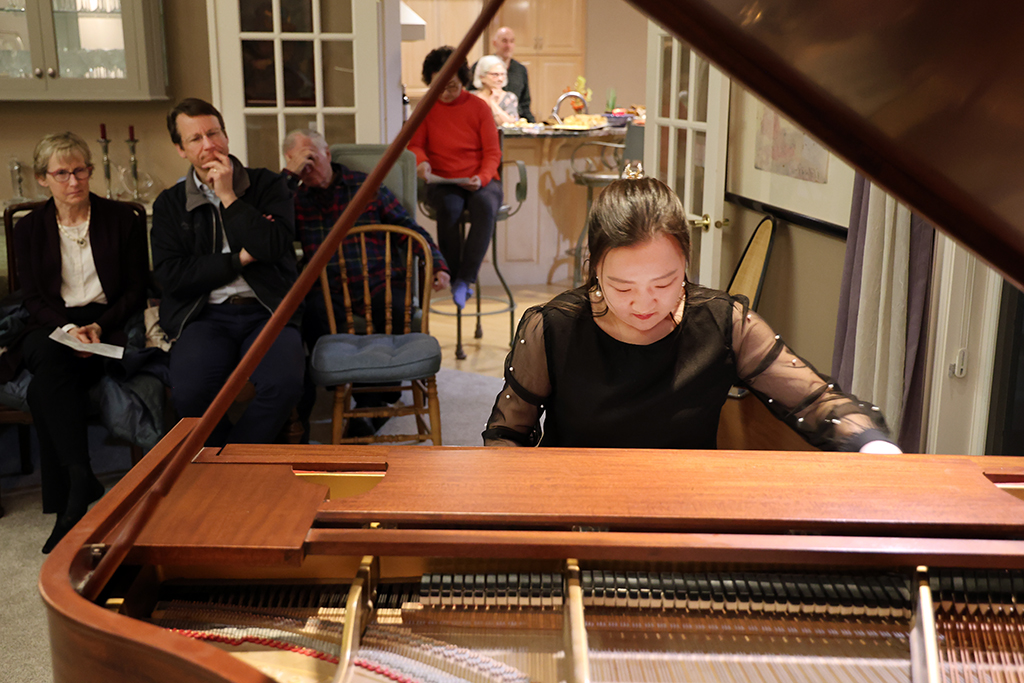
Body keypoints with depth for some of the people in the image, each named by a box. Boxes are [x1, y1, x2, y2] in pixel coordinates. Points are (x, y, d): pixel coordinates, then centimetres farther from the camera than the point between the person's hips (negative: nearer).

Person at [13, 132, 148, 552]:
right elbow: (34, 300, 7)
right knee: (49, 359, -36)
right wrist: (67, 328, -14)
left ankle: (67, 501, -31)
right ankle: (82, 483, -43)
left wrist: (98, 327, -11)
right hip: (51, 327, 2)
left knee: (44, 390, -30)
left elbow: (137, 290, 5)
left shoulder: (122, 220, 9)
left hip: (107, 324, -2)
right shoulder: (29, 229, 14)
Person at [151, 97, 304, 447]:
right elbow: (170, 274, 1)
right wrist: (240, 260, -4)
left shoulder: (268, 185, 11)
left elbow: (274, 245, -7)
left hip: (266, 311, 0)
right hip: (205, 316, 1)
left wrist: (228, 197, -5)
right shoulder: (169, 204, 13)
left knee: (284, 384, -31)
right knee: (189, 391, -30)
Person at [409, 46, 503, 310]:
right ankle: (455, 277, -24)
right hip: (442, 183, 1)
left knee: (485, 206, -36)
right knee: (449, 207, -36)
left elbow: (492, 153, 3)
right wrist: (421, 162, -16)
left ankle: (464, 279, -35)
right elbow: (415, 145, 10)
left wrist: (481, 178, -18)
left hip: (479, 182, 0)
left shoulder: (479, 107, 5)